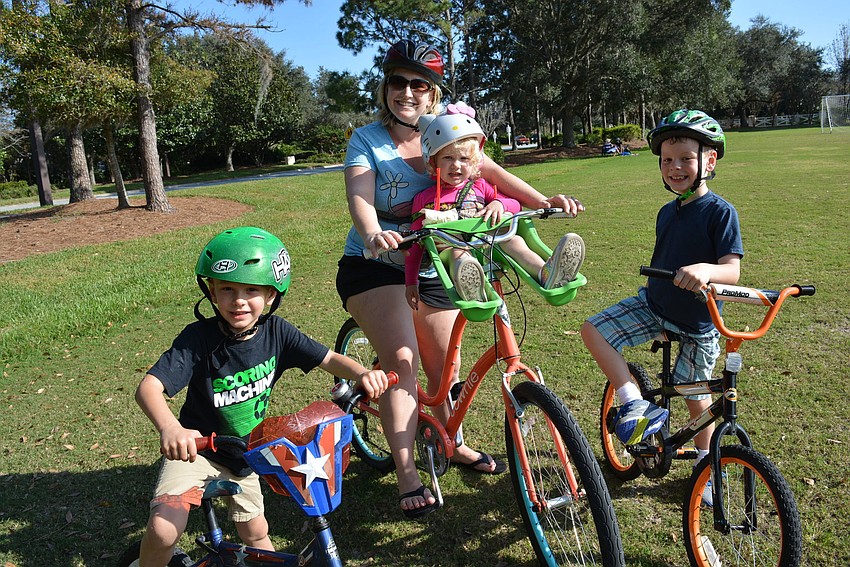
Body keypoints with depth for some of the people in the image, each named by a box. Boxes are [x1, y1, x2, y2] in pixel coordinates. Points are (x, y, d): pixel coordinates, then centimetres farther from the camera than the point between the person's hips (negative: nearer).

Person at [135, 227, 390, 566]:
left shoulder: (276, 331, -16)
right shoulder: (198, 338, -26)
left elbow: (328, 359, -11)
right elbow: (148, 387, -34)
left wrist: (362, 373, -31)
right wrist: (169, 428, -54)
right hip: (196, 448, -3)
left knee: (256, 535, 16)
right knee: (163, 531, -19)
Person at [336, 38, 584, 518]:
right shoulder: (367, 140, -8)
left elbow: (486, 168, -14)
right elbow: (359, 197, -25)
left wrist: (543, 200, -29)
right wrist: (372, 235, -48)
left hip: (428, 268, 4)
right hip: (372, 266, -3)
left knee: (443, 368, 9)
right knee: (402, 360, -18)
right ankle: (407, 478, -7)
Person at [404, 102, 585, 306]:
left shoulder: (480, 187, 21)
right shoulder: (424, 198, 13)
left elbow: (515, 204, 20)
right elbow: (416, 243, 15)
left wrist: (499, 203, -5)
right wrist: (411, 283, 10)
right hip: (448, 250, -2)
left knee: (513, 241, -26)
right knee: (457, 251, -36)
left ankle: (546, 275, -55)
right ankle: (469, 289, -70)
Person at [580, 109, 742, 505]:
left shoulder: (721, 212, -16)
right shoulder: (668, 212, 3)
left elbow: (732, 269, -26)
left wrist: (705, 270, -47)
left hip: (698, 323, -5)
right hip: (653, 305, 5)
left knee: (696, 397, 8)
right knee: (593, 331, -14)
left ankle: (705, 461, 35)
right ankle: (638, 408, -12)